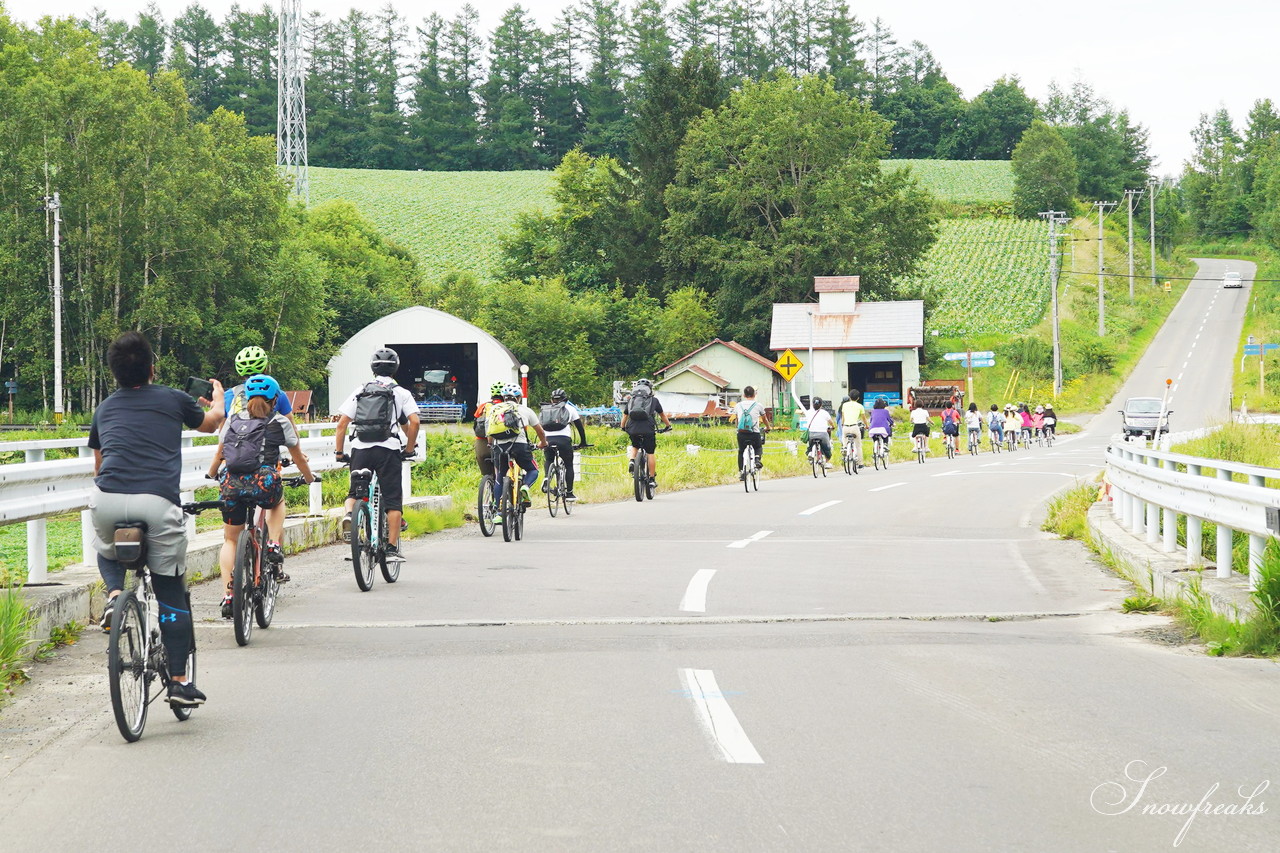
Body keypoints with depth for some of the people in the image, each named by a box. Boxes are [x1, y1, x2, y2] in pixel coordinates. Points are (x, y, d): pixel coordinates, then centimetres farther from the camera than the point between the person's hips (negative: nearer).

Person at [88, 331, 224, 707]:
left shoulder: (105, 408, 22)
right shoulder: (173, 399, 14)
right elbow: (211, 422, 36)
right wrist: (217, 397, 57)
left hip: (107, 499, 2)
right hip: (158, 503, -2)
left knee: (107, 552, 35)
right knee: (171, 594, 10)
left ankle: (115, 592, 4)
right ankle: (179, 682, 9)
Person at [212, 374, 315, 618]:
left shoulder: (233, 420, 19)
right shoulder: (280, 422, 14)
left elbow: (220, 453, 31)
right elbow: (299, 457, 25)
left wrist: (213, 474, 51)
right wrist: (309, 477, 44)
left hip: (230, 485, 2)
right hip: (263, 483, -2)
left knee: (230, 539, 20)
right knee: (278, 503, 35)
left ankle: (227, 595, 7)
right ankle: (274, 547, 13)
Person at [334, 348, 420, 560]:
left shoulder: (360, 391, 14)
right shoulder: (401, 393, 8)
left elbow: (342, 423, 7)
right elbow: (414, 422, -5)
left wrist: (338, 452, 12)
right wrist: (409, 449, 6)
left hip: (360, 448, 2)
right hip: (388, 449, -2)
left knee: (355, 492, 18)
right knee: (392, 500, 4)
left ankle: (348, 514, -14)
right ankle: (392, 548, 0)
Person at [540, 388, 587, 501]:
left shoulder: (544, 410, 23)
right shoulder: (569, 408, 16)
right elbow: (579, 426, 17)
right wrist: (583, 442, 25)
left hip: (548, 440, 2)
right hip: (563, 439, -2)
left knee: (548, 461, 27)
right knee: (569, 465, 14)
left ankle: (546, 480, -2)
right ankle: (569, 493, 10)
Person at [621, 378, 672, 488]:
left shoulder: (631, 400, 20)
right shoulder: (654, 400, 15)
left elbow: (625, 415, 26)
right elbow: (662, 415, 26)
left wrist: (623, 427, 42)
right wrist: (668, 425, 41)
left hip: (633, 429, 2)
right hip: (648, 428, -2)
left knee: (634, 446, 29)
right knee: (651, 453, 7)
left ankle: (631, 461, 1)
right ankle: (652, 479, 7)